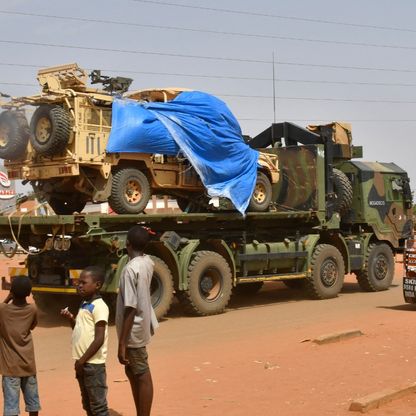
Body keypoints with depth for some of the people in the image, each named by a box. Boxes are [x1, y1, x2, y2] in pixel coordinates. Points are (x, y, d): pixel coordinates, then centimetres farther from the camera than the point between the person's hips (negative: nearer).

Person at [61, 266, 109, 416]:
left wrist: (82, 360, -17)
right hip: (83, 363, 9)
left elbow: (99, 339, -19)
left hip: (93, 364, -9)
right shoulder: (84, 305, 13)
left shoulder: (99, 307, -15)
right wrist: (70, 318, 5)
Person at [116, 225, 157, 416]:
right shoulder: (147, 262, 2)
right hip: (142, 325, 9)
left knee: (142, 376, -1)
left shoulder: (130, 269, -24)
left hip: (134, 330, -9)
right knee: (133, 372, 20)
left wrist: (122, 343, -22)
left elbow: (130, 309, -26)